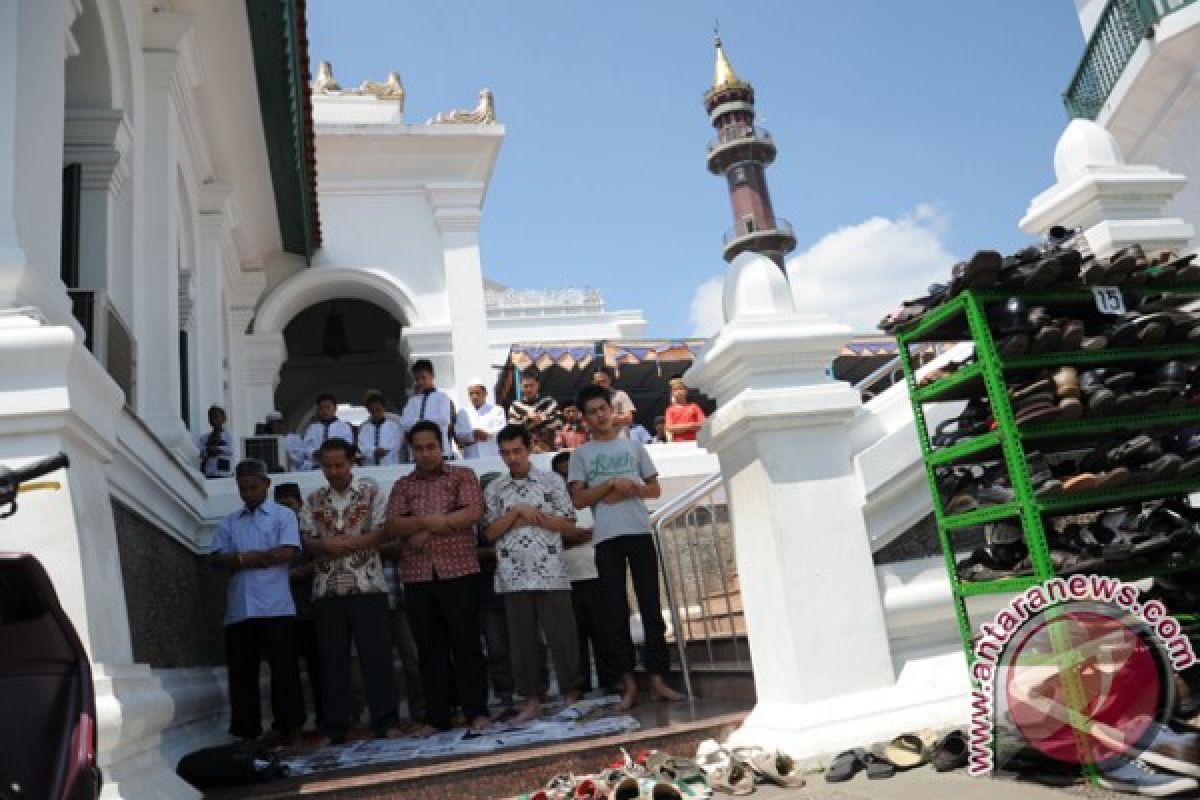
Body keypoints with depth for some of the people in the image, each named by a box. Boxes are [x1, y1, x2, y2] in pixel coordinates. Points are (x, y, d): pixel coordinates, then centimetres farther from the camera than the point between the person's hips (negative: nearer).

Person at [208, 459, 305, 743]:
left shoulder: (283, 515, 6)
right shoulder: (229, 522, 18)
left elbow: (286, 553, -8)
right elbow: (217, 558, 5)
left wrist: (241, 559, -3)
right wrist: (258, 557, -9)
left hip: (275, 608, -4)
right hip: (238, 610, 4)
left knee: (283, 669, -1)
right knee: (241, 672, 6)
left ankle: (289, 727, 7)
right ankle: (246, 732, 14)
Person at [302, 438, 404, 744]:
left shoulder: (371, 490, 4)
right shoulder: (314, 500, 13)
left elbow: (384, 532, -3)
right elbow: (308, 542, 8)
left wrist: (347, 543, -13)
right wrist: (327, 546, -14)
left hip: (367, 585, -3)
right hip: (327, 589, 3)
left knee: (376, 655, -4)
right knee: (332, 660, 6)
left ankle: (386, 723, -1)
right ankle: (335, 730, 13)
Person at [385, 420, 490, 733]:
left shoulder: (463, 475, 5)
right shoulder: (402, 486, 14)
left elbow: (473, 512, -10)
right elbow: (393, 526, 1)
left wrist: (426, 529, -9)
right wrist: (429, 521, -14)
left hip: (459, 572, -3)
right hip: (417, 577, 3)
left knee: (466, 644, 1)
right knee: (429, 649, 8)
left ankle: (477, 712, 8)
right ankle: (436, 717, 15)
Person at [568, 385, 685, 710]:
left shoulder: (634, 446, 13)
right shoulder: (580, 454, 8)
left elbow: (655, 489, 12)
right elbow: (578, 499, -1)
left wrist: (628, 491, -8)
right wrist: (612, 483, -13)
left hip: (640, 533, 1)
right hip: (606, 538, -1)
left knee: (651, 607, 1)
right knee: (616, 612, 1)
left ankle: (657, 679, 6)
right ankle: (628, 682, 8)